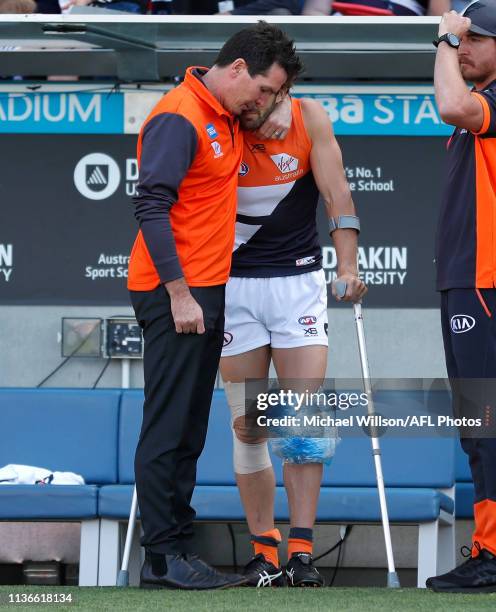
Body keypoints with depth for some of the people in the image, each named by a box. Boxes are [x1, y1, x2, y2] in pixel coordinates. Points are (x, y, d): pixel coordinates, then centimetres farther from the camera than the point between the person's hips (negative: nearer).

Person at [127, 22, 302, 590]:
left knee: (190, 430, 10)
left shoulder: (225, 118, 15)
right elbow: (152, 207, -19)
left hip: (204, 291, 9)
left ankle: (179, 544, 14)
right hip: (175, 294, -9)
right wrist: (179, 293, -21)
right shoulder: (179, 118, -14)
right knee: (168, 427, -7)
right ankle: (161, 558, -5)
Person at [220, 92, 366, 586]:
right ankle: (263, 550, 9)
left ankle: (300, 551, -8)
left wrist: (347, 267, -19)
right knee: (247, 427, 0)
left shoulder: (310, 118, -5)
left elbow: (337, 194, -7)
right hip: (235, 284, 0)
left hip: (299, 281, 0)